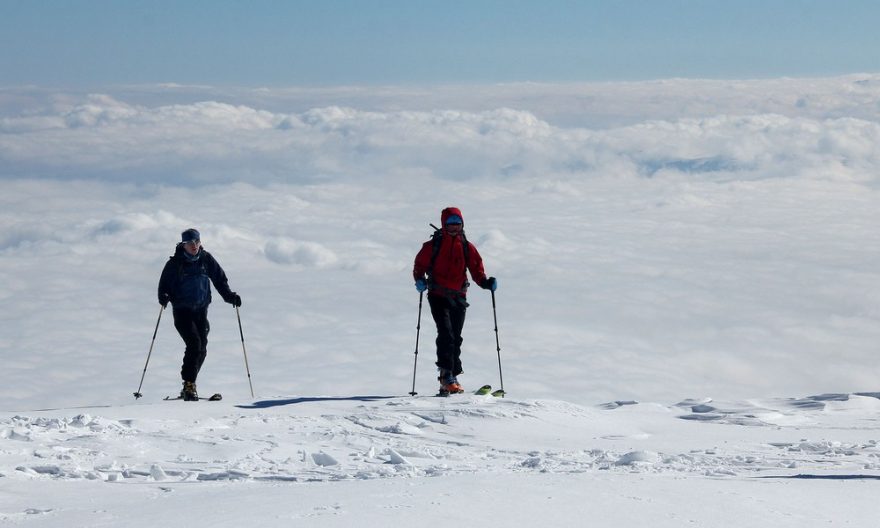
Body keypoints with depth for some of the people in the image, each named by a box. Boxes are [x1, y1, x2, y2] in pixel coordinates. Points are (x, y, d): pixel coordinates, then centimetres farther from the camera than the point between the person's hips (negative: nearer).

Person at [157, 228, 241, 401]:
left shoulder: (206, 259, 3)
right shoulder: (175, 263, -5)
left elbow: (219, 279, 10)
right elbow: (164, 283, -2)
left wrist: (229, 296, -3)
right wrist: (164, 297, -22)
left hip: (201, 310, 4)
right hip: (182, 311, -4)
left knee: (201, 350, 3)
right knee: (194, 344, -19)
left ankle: (189, 386, 19)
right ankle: (189, 386, -15)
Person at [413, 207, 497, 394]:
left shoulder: (467, 247, 8)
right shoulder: (433, 245, 1)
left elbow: (476, 269, 9)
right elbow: (420, 266, 4)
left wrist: (485, 282, -9)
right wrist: (420, 280, -15)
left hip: (459, 298, 4)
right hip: (438, 296, -4)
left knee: (456, 338, 9)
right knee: (446, 335, -17)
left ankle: (452, 377, 17)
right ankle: (447, 376, -20)